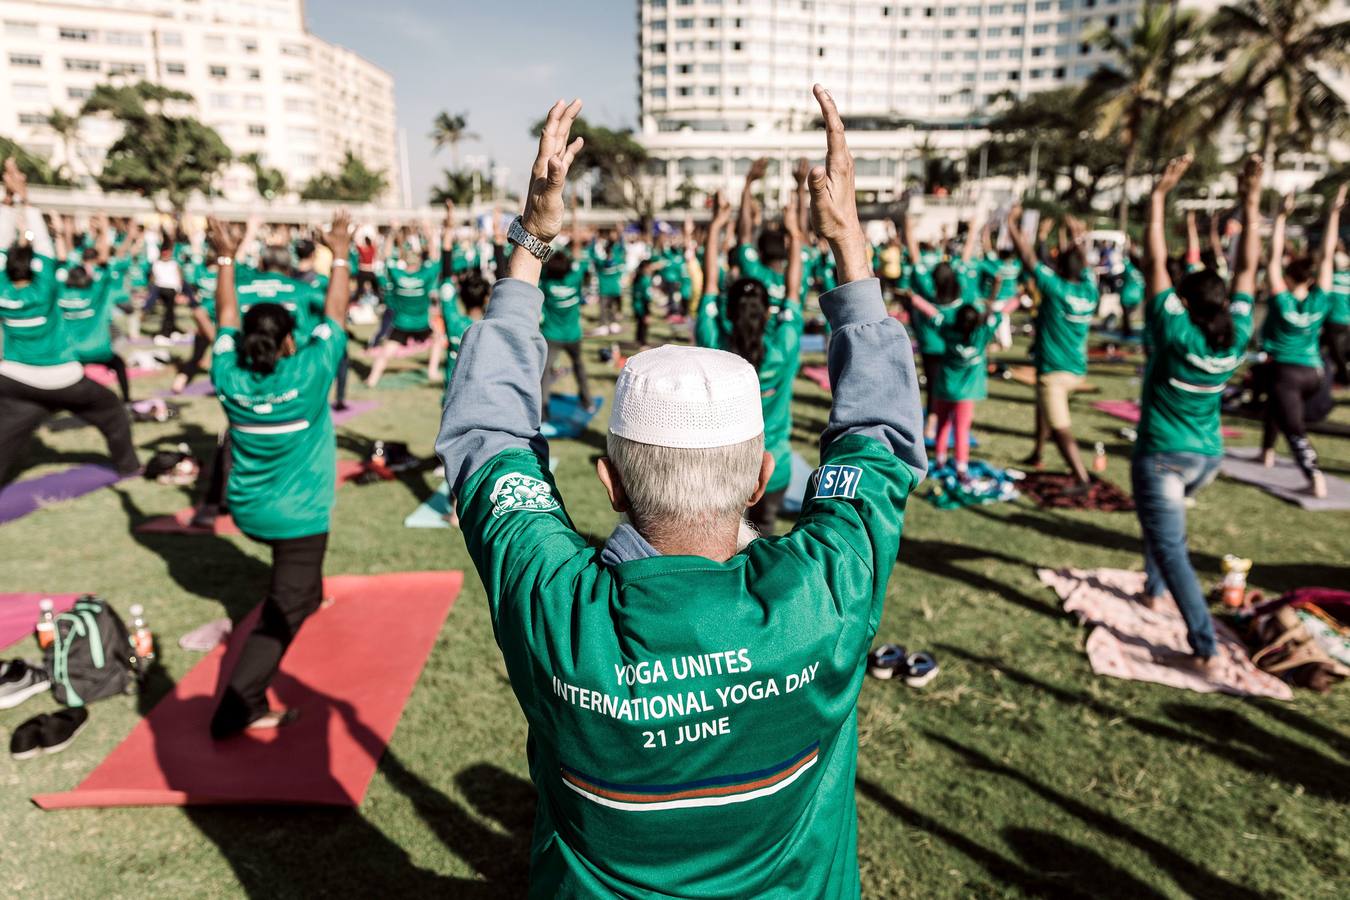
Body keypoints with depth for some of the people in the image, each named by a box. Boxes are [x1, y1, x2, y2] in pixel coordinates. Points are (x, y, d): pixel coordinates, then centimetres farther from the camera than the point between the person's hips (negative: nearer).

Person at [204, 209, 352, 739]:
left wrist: (226, 258, 12)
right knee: (284, 612, -3)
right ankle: (238, 709, -8)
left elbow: (227, 315, 5)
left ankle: (309, 594, 61)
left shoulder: (229, 377, -9)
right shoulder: (308, 373, -20)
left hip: (247, 511, 6)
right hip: (297, 516, -6)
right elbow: (334, 316, -11)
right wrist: (339, 255, -2)